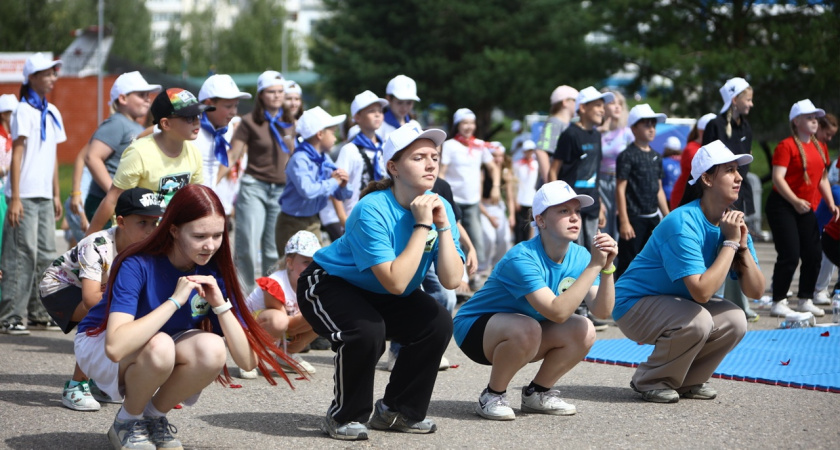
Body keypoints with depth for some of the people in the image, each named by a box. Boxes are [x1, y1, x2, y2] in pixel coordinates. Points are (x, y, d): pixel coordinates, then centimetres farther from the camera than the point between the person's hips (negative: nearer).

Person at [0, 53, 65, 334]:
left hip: (44, 196, 7)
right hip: (25, 196, -7)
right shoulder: (24, 111, -7)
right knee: (23, 255, -9)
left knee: (46, 254, 8)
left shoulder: (52, 113, 14)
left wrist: (56, 195, 16)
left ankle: (36, 311, 17)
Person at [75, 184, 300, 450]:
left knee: (212, 350, -28)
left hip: (164, 347, 4)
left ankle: (154, 416, -2)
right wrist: (175, 300, -40)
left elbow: (247, 361, -18)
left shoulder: (214, 274, -14)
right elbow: (116, 347, -44)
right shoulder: (137, 266, -28)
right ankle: (127, 421, -7)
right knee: (159, 346, -37)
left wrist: (221, 304, -29)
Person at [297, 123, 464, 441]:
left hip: (379, 295, 7)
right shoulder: (373, 211, -31)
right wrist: (422, 226, -34)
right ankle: (343, 418, -8)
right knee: (367, 331, -33)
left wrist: (443, 225, -27)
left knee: (438, 322, -14)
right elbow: (395, 283, -37)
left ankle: (397, 411, 5)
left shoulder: (439, 206, -12)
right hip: (328, 285, -7)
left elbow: (451, 280, -19)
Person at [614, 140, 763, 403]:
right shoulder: (683, 224, -27)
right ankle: (649, 381, -7)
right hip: (635, 303, -7)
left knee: (734, 321, -15)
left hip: (679, 303, 7)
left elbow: (756, 292, -7)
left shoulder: (732, 223, -4)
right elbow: (701, 291, -36)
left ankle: (688, 381, 8)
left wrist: (743, 245, -20)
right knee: (697, 321, -32)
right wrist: (730, 243, -28)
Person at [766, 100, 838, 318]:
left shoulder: (820, 148, 13)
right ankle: (778, 303, -1)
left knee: (813, 255, 4)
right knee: (790, 255, -11)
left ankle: (805, 300, 17)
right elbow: (778, 178, -18)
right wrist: (795, 201, -27)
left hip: (806, 209, 7)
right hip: (782, 207, -7)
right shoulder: (786, 146, -10)